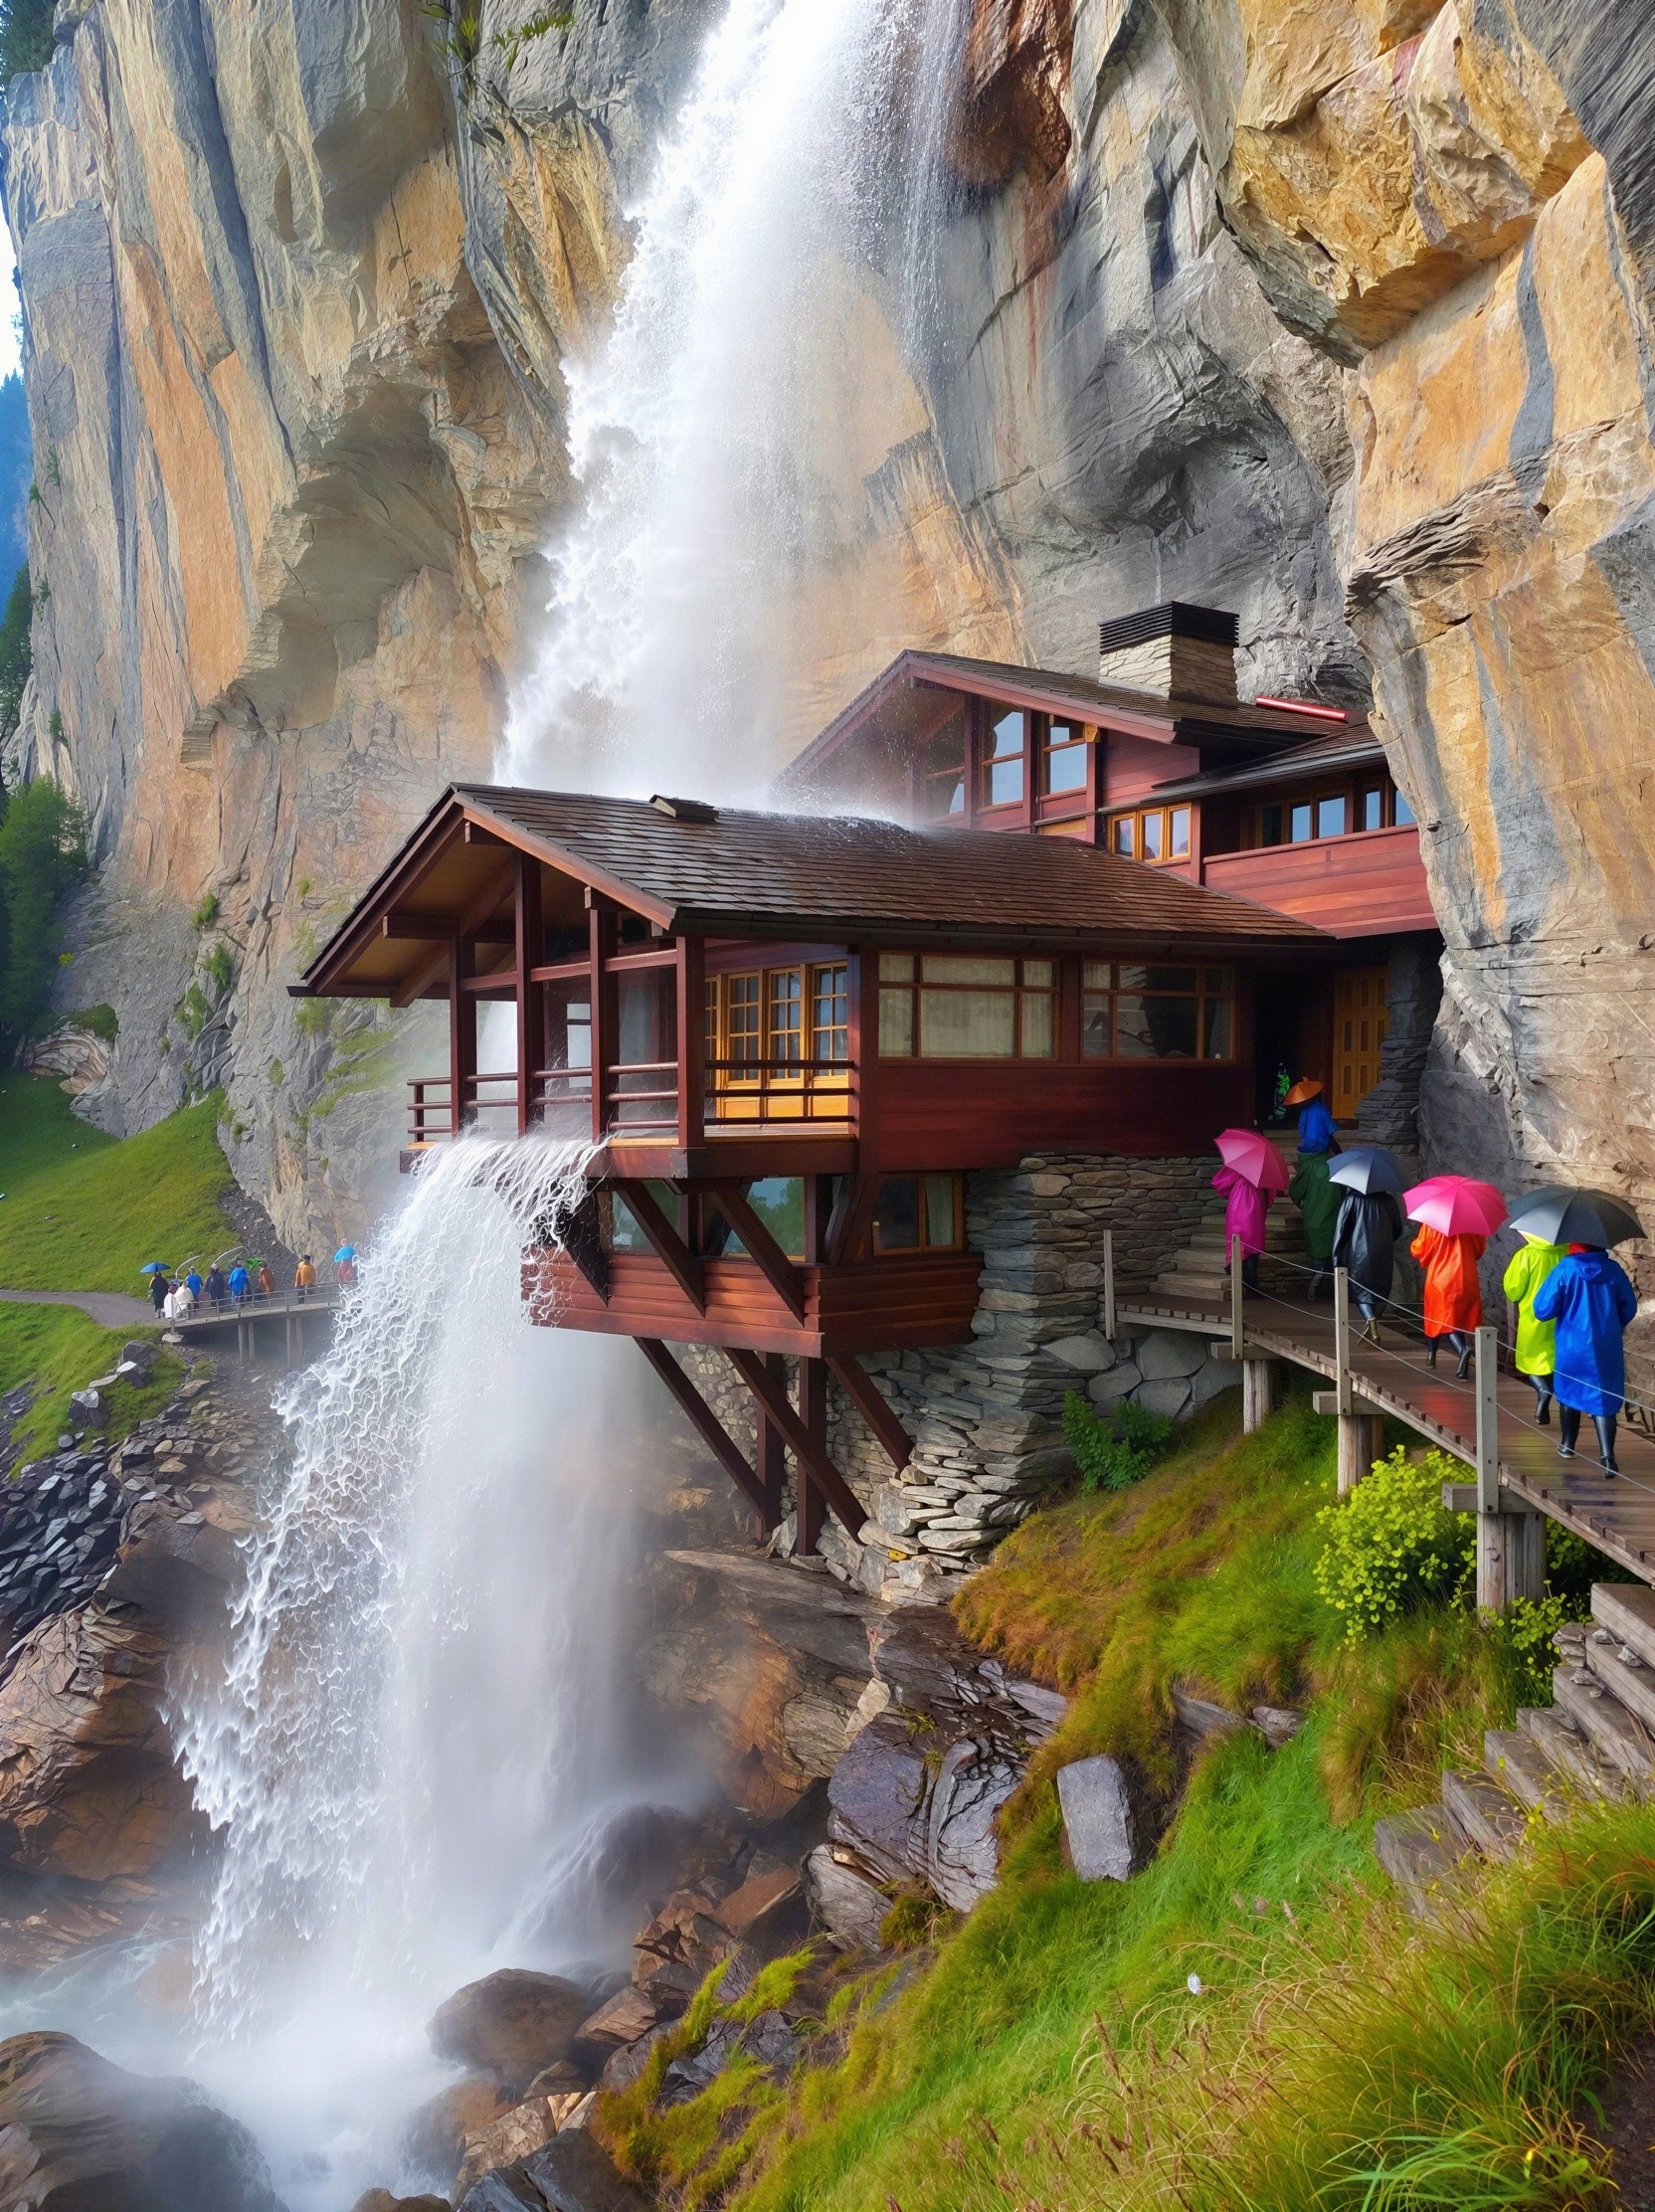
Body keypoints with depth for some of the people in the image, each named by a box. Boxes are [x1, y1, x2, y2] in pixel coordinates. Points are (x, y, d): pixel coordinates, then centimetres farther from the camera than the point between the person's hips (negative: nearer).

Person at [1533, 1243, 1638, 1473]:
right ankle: (1607, 1456, -9)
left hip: (1572, 1347, -1)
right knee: (1603, 1399, 4)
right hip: (1607, 1348, 2)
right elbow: (1629, 1307, 6)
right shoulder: (1613, 1269, -3)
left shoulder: (1565, 1269, -13)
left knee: (1569, 1393, 19)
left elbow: (1543, 1310, -13)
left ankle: (1567, 1445, 32)